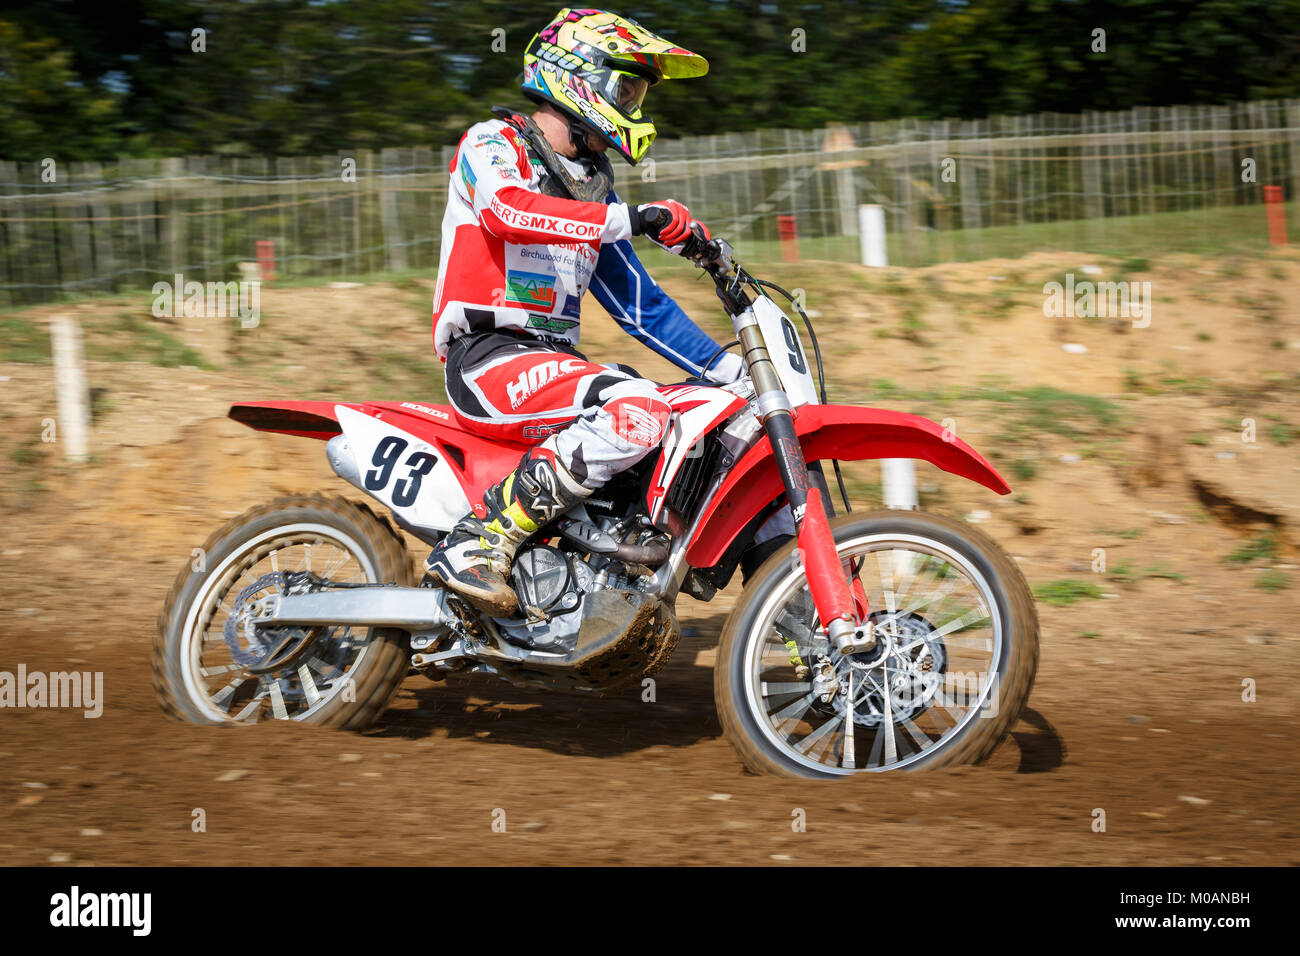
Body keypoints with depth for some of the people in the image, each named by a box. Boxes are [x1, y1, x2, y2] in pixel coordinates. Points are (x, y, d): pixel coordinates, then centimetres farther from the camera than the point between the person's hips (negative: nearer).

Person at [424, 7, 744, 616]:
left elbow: (639, 303, 22)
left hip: (556, 360, 8)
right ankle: (478, 541, -30)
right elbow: (508, 211, -26)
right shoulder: (492, 144, -1)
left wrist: (723, 366, 11)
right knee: (635, 411, -33)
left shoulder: (591, 186, 23)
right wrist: (630, 219, -32)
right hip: (488, 357, -8)